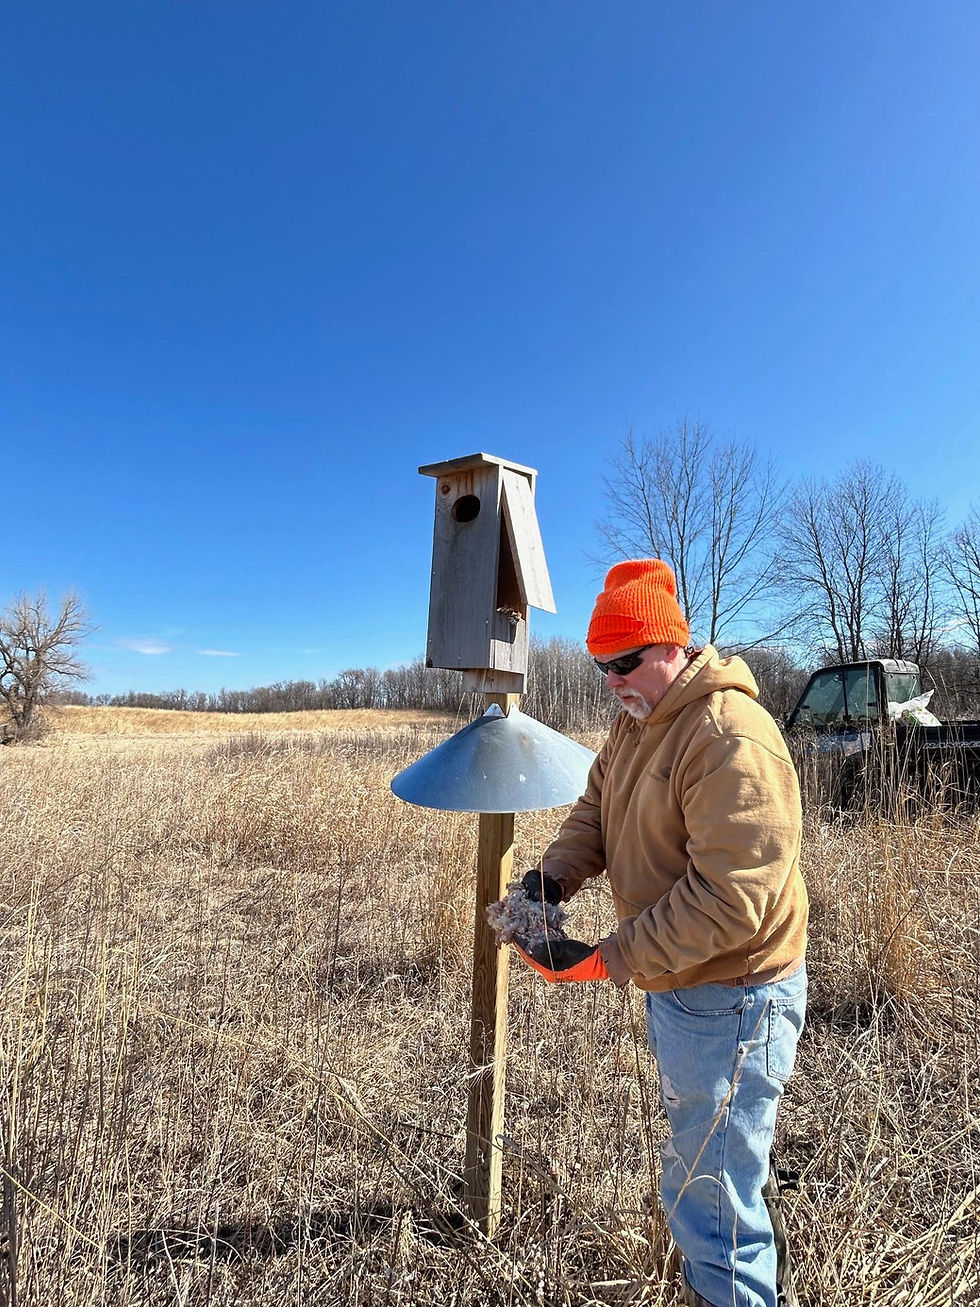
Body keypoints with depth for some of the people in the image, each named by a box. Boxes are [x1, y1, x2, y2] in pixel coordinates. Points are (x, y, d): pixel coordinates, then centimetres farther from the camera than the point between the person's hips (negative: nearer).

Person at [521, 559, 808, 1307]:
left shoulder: (732, 740, -28)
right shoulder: (637, 721, 3)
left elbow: (729, 900, -31)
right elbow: (595, 814, 6)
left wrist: (611, 960, -28)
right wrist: (550, 879, -13)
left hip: (730, 1003, -10)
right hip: (675, 985, 10)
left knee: (707, 1199, 6)